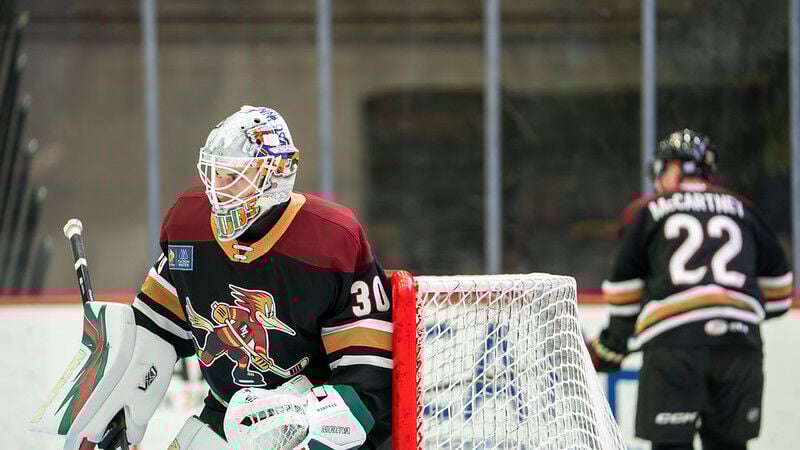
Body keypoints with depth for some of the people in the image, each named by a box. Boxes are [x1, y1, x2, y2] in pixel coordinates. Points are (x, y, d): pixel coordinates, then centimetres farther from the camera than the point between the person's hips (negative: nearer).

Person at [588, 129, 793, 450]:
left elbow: (625, 292, 12)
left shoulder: (646, 211, 12)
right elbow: (777, 292, 22)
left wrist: (611, 348, 23)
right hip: (739, 344, 3)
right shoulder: (743, 209, 19)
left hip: (673, 342, -3)